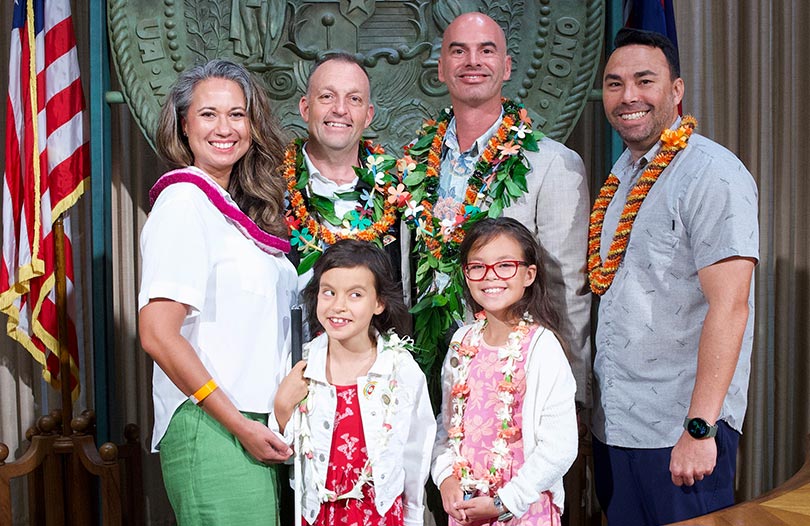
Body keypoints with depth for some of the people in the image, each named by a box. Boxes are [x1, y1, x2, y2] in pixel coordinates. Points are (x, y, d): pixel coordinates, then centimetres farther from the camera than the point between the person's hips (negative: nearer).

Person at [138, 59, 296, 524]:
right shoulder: (184, 200, -10)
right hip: (211, 429, -8)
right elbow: (157, 335, -17)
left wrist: (259, 424, 10)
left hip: (253, 425, 8)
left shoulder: (240, 208, 14)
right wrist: (239, 425, -15)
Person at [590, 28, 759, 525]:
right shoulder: (622, 176, 11)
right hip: (612, 423, 8)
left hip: (678, 430, -7)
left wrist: (699, 428, -24)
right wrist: (585, 402, 14)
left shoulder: (713, 175, -14)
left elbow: (729, 306, -20)